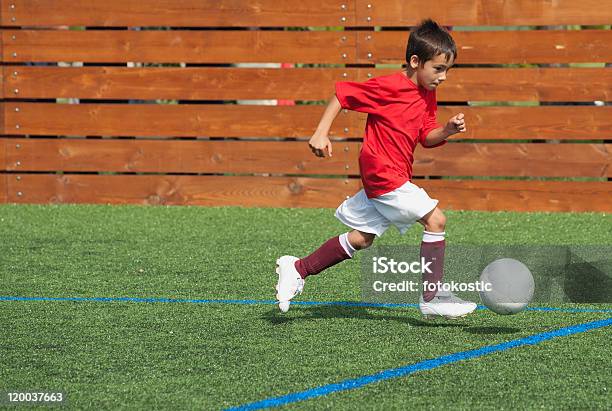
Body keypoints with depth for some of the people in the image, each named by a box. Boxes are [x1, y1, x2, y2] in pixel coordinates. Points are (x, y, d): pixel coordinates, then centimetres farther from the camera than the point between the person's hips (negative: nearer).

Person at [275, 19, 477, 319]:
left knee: (361, 239, 16)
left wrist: (448, 130, -8)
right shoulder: (388, 87, -16)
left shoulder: (427, 95, 9)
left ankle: (297, 269, 26)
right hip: (384, 174, -10)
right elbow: (342, 93, -9)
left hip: (390, 177, 10)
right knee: (435, 219, -12)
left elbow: (427, 138, 13)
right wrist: (321, 133, -12)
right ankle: (431, 298, -7)